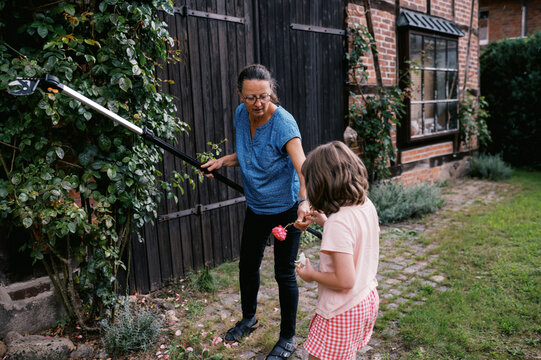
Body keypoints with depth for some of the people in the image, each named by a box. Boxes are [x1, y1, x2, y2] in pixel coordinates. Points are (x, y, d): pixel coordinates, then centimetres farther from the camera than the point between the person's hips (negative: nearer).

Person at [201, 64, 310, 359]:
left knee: (285, 273, 5)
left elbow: (302, 167, -39)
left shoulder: (283, 122, -25)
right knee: (247, 266, 19)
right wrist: (223, 161, -5)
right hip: (255, 207, 7)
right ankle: (248, 319, 46)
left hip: (285, 208, -6)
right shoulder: (241, 115, -4)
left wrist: (304, 202, -57)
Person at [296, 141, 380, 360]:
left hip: (343, 312, -8)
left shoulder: (338, 223, -30)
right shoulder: (366, 205, -5)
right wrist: (325, 222, 8)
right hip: (368, 299, 8)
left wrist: (311, 275, -13)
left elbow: (345, 281, -29)